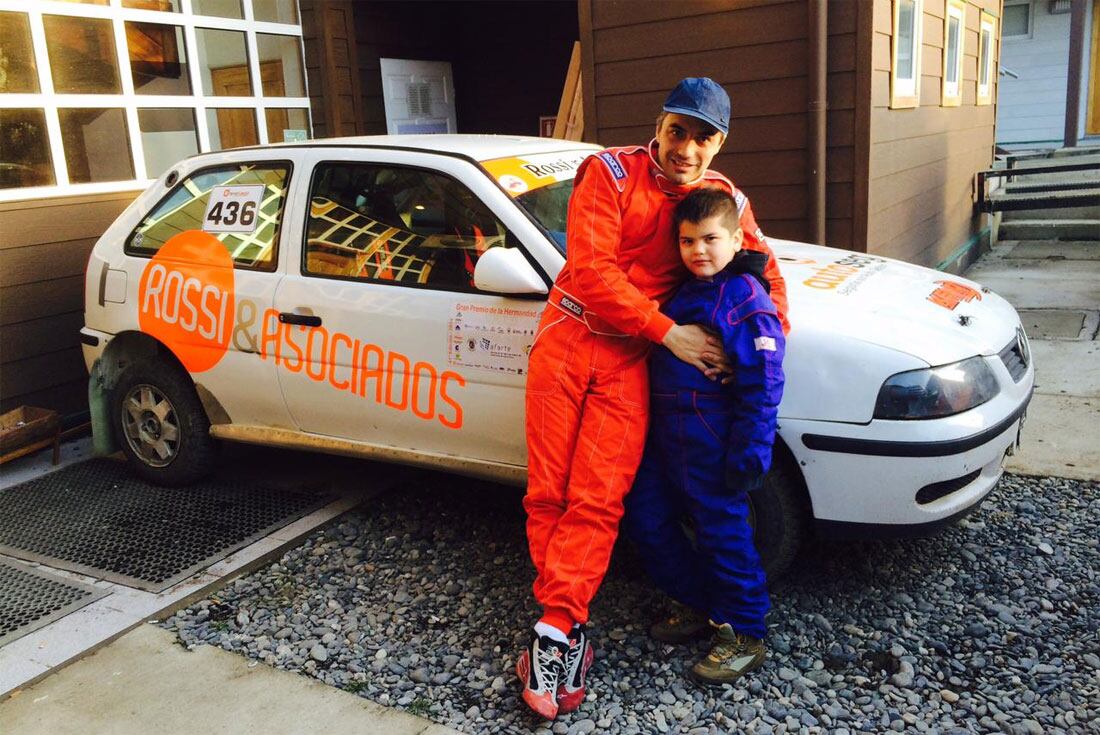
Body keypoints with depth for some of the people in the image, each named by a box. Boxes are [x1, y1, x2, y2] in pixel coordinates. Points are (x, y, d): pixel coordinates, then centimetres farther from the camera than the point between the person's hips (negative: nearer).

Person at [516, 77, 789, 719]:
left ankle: (554, 630, -2)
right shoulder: (611, 172, -7)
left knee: (597, 499, -9)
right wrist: (669, 333, -17)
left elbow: (766, 272, 15)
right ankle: (567, 628, 13)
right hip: (567, 339, -1)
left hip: (629, 360, 1)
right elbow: (590, 270, -15)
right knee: (548, 493, 1)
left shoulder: (726, 200, 4)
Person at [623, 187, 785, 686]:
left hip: (712, 442, -9)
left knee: (722, 532, 2)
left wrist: (750, 455, -18)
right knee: (645, 518, 14)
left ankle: (744, 636, 20)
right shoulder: (683, 290, 12)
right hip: (665, 432, 9)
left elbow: (761, 387, -16)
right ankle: (700, 606, 32)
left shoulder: (745, 298, -13)